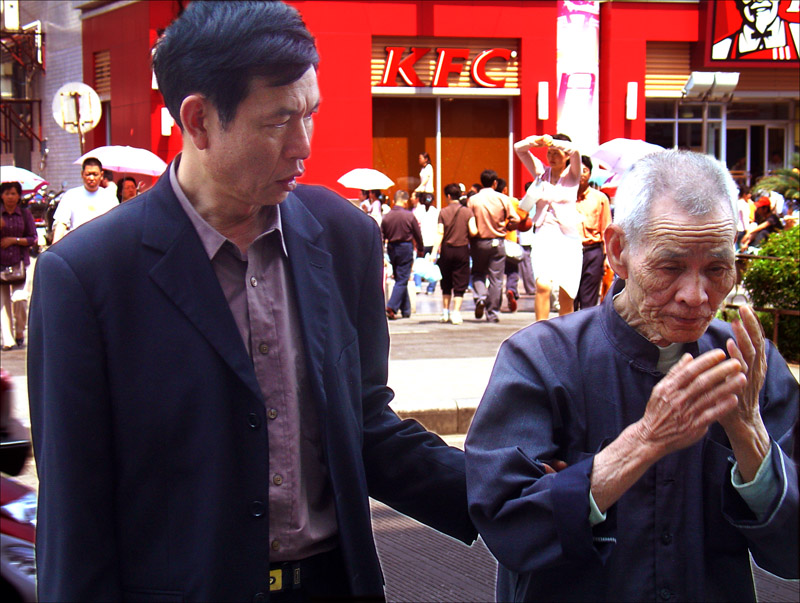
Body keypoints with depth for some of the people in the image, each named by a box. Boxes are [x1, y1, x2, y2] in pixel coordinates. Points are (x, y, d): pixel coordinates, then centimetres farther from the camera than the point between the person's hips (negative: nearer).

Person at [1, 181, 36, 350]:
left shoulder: (25, 214, 7)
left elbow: (33, 238, 4)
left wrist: (14, 240, -7)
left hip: (20, 262, 0)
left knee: (19, 299, -12)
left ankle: (20, 331, 10)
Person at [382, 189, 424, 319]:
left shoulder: (387, 216, -2)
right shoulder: (409, 216, -10)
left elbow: (382, 235, 2)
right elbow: (417, 234, -2)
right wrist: (420, 249, 12)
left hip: (391, 248, 4)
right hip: (405, 247, -4)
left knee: (399, 278, 16)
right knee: (402, 280, -2)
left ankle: (405, 310, 22)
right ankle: (392, 307, -15)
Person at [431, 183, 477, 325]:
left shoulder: (443, 212, -3)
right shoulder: (467, 212, -4)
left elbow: (439, 234, -7)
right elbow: (473, 232, -12)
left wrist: (434, 252, -6)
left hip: (446, 250, 1)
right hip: (462, 249, -1)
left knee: (446, 283, 15)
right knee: (460, 284, 3)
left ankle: (445, 312, 19)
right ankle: (456, 313, -5)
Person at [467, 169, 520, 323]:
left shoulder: (473, 200, -5)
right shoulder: (502, 198, -4)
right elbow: (515, 220, -6)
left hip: (479, 242, 0)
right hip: (497, 242, 0)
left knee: (478, 273, 19)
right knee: (496, 278, 5)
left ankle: (480, 296, -8)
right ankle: (492, 313, 5)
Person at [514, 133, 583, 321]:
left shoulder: (572, 175, 6)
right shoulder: (541, 172, 12)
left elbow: (575, 152, -14)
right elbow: (519, 148, 6)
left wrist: (552, 142, -21)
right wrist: (537, 141, -11)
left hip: (567, 237, -1)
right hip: (543, 236, 1)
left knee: (566, 296, 2)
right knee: (542, 286, -20)